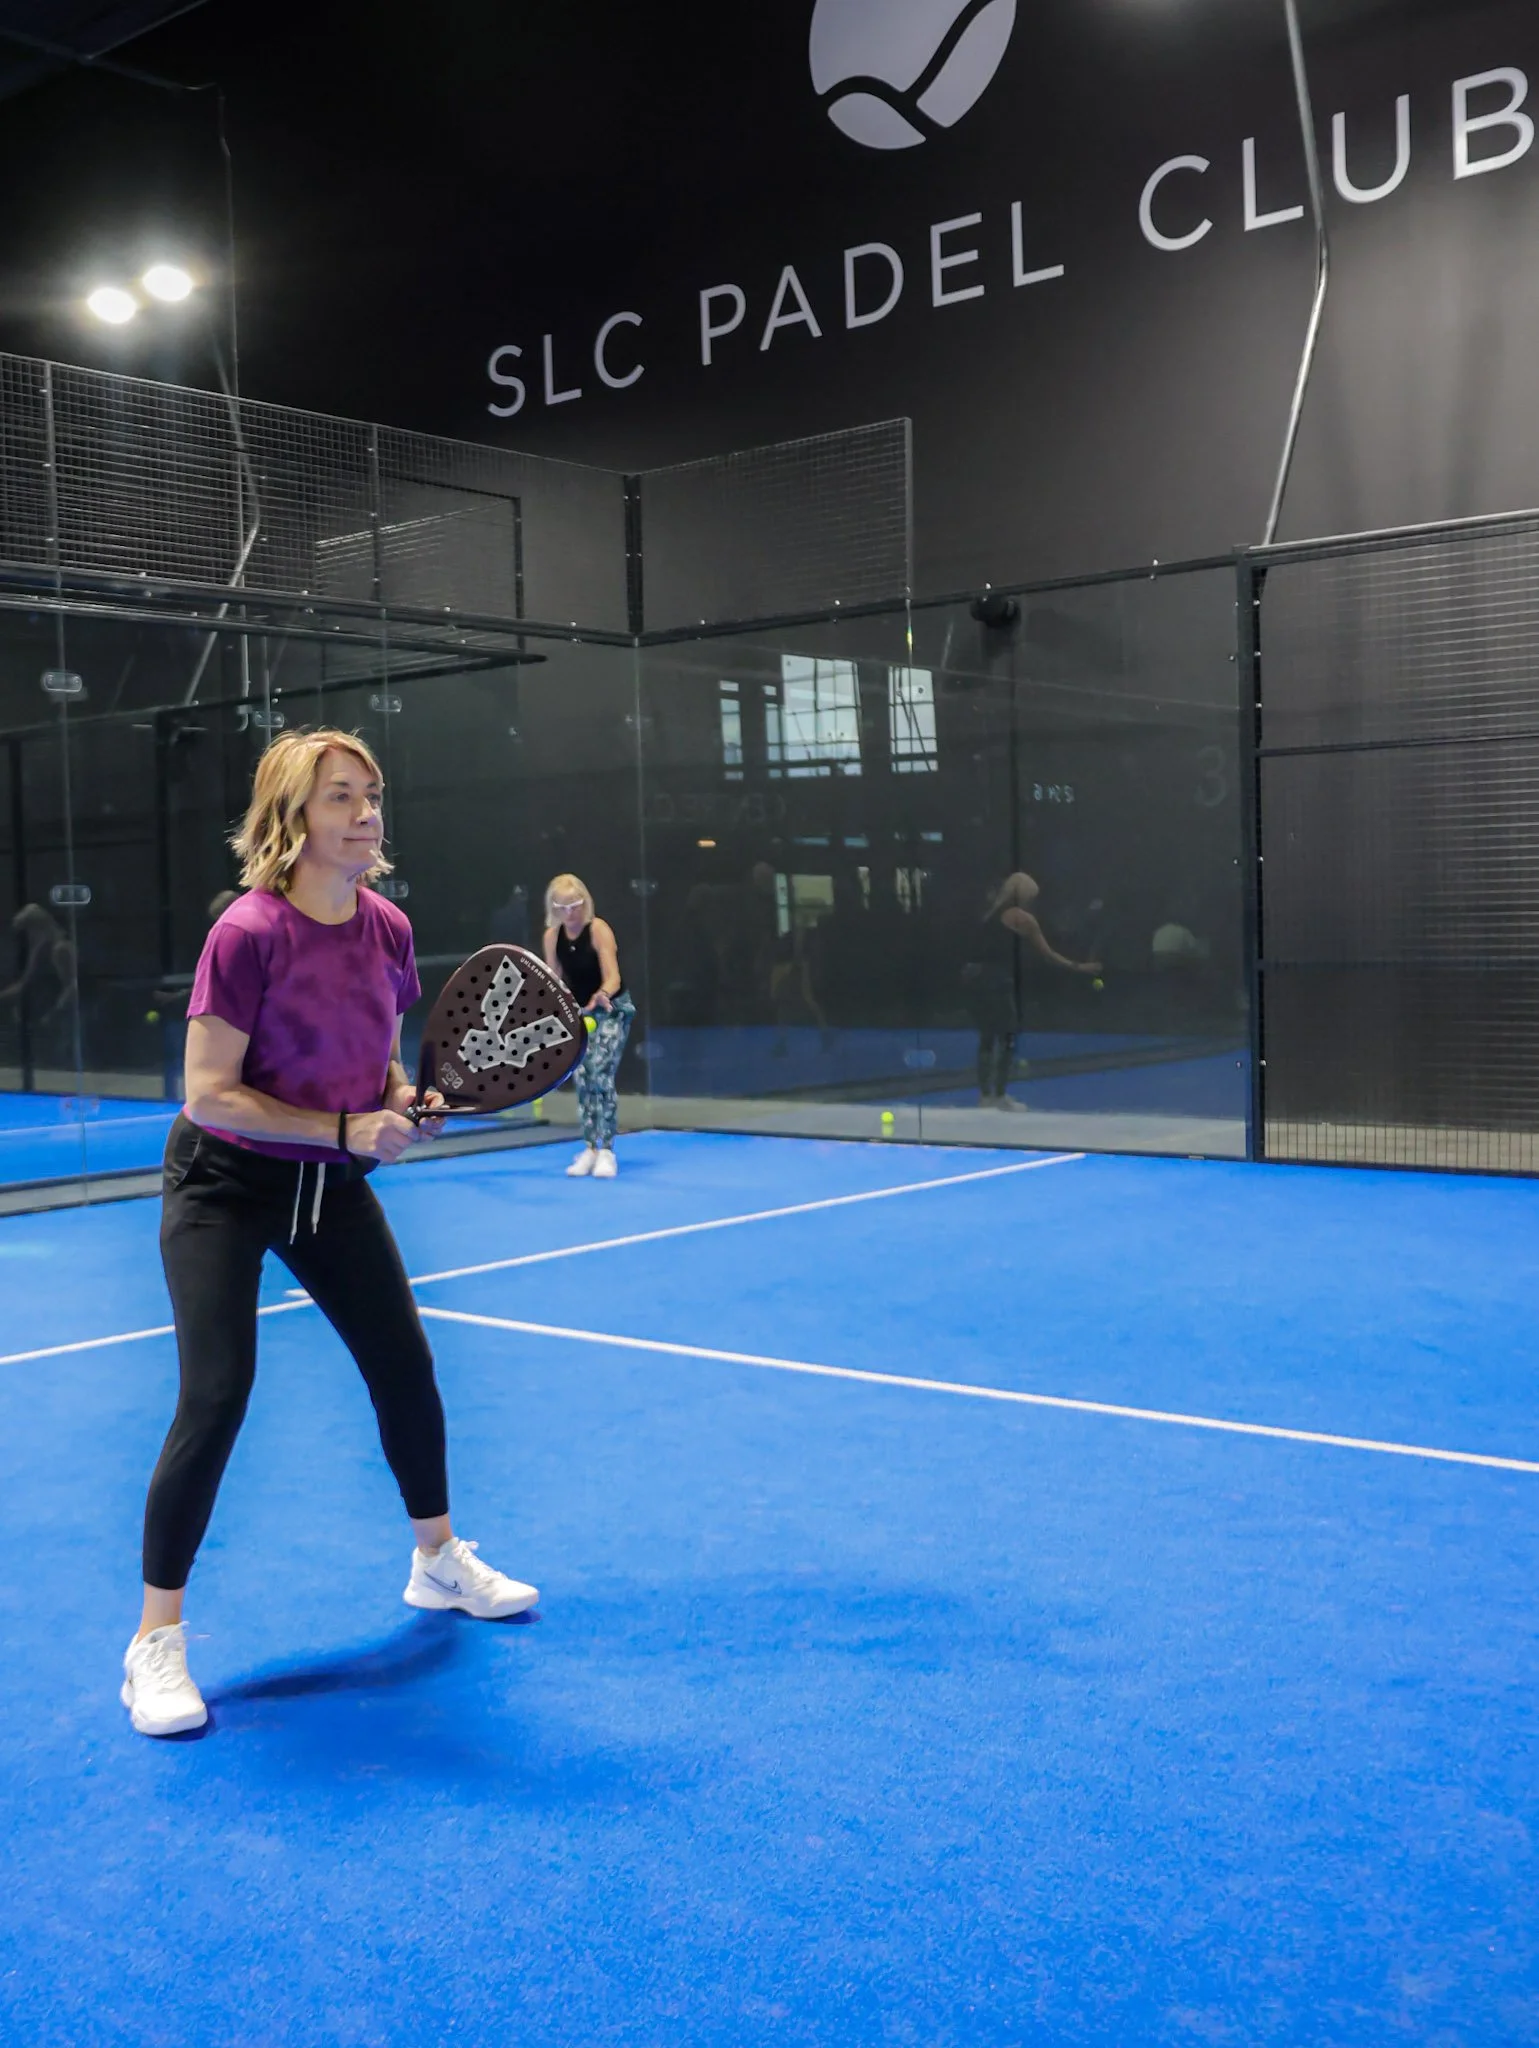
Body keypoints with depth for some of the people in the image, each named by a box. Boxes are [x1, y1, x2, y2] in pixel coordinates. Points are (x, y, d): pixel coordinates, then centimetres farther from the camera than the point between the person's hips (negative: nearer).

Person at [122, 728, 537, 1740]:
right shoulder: (248, 933, -23)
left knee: (407, 1368, 10)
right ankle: (157, 1638, 2)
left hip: (334, 1183, 6)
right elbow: (210, 1093, -23)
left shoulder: (389, 929, -4)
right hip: (226, 1186, -6)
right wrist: (343, 1127, -27)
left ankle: (439, 1560, 34)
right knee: (216, 1399, -14)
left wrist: (405, 1106, -10)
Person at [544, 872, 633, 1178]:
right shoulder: (552, 936, -6)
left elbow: (613, 978, -30)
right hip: (580, 1012, 6)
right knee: (583, 1080, 3)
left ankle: (606, 1151, -14)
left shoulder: (598, 929, -22)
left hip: (612, 1010, -5)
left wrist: (602, 995, -50)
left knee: (601, 1076, -17)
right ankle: (590, 1149, 10)